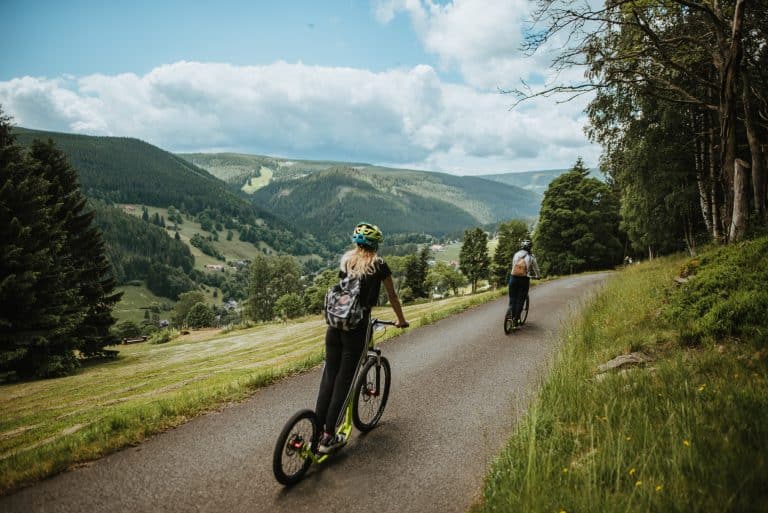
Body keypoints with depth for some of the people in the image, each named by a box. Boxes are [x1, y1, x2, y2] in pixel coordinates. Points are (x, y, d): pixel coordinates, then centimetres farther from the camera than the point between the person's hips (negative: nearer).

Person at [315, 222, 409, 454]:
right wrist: (401, 320, 25)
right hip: (356, 326, -5)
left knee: (329, 375, 11)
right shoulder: (379, 264, 0)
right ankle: (328, 438, 6)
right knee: (344, 379, 2)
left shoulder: (346, 259, 14)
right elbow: (392, 296, 9)